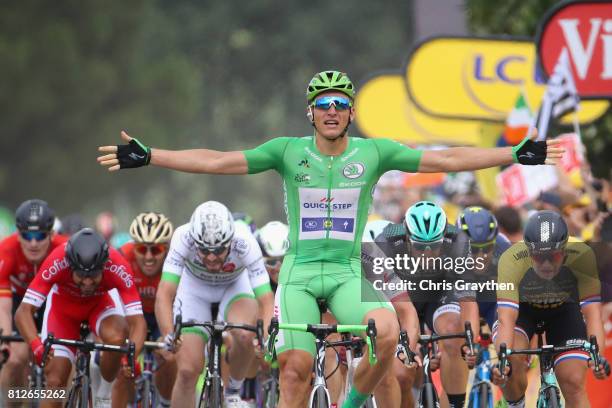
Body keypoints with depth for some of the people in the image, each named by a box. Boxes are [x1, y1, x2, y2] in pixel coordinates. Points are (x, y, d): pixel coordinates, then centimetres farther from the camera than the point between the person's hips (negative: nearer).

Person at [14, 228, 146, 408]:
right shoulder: (57, 263, -38)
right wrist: (36, 346, -55)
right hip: (64, 305, 0)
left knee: (116, 338, -33)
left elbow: (137, 322, -36)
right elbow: (23, 312, -38)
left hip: (101, 303, 0)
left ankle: (107, 385, -4)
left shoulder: (118, 268, -37)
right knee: (54, 382, -11)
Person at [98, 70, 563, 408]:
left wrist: (517, 154, -8)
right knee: (296, 368, -12)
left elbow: (444, 160, -2)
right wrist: (148, 157, -14)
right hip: (299, 272, 0)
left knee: (387, 331, -28)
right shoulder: (288, 151, -1)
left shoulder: (373, 152, 0)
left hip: (348, 273, 0)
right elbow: (218, 161, -5)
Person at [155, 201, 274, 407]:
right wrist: (169, 336, -57)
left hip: (235, 286, 0)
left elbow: (266, 300, -38)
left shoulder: (245, 244, -36)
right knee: (187, 371, -11)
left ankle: (233, 391, -2)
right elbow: (164, 294, -41)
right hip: (194, 287, 0)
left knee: (245, 335, -31)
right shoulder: (183, 238, -36)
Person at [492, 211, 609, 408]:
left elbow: (592, 311, -36)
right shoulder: (511, 260, -37)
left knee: (574, 382, -13)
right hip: (522, 308, -1)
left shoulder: (582, 257, -34)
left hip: (564, 309, 1)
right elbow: (506, 319, -41)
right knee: (513, 357, -29)